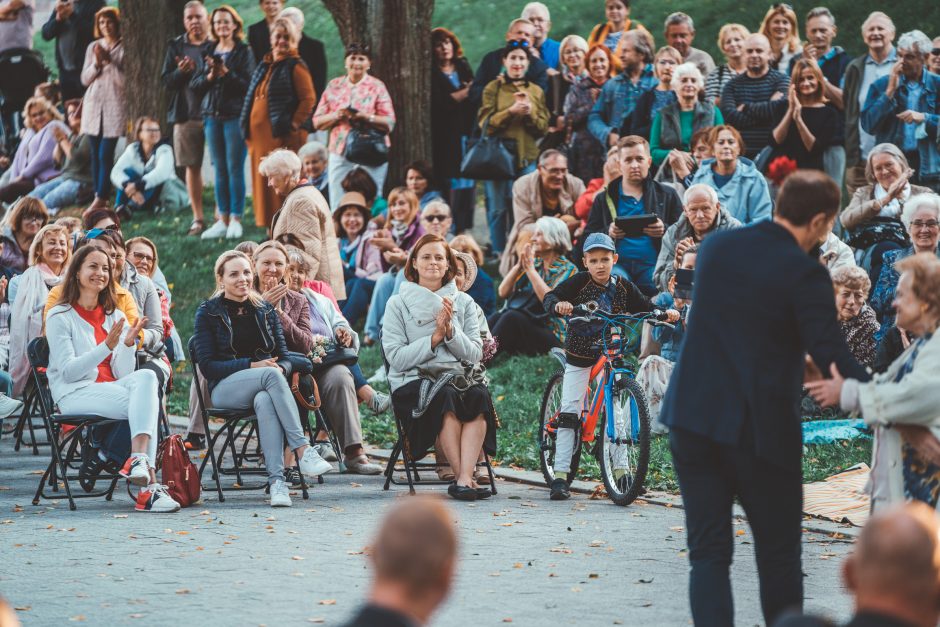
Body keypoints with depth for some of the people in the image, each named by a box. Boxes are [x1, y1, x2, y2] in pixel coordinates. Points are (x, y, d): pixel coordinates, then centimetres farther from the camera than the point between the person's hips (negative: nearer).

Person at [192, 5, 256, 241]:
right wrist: (209, 76, -8)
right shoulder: (208, 52, 13)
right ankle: (222, 220, 11)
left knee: (235, 168, -5)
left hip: (235, 116, -5)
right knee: (220, 170, 7)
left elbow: (249, 84, -9)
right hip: (212, 115, 5)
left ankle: (235, 220, -1)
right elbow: (195, 85, 10)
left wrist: (227, 73, -17)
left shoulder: (243, 52, -1)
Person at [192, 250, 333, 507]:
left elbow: (283, 355, 14)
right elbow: (207, 365, -3)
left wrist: (280, 367, -12)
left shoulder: (265, 310, 17)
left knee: (265, 401, -38)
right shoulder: (208, 312, 5)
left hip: (264, 387, 2)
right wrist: (251, 366, -15)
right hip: (225, 389, -2)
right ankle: (303, 451, -44)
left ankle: (276, 481, -51)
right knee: (271, 375, -35)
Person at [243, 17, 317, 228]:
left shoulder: (295, 66, -5)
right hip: (259, 136, 8)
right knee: (263, 185, 8)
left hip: (283, 138, -8)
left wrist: (294, 124, -13)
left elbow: (308, 99, -10)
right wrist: (247, 128, 17)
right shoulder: (264, 65, 19)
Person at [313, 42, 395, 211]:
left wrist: (366, 117, -18)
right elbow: (317, 121, 9)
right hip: (339, 153, 2)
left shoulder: (377, 87, 5)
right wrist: (336, 116, -9)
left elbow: (389, 123, -3)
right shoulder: (334, 86, 12)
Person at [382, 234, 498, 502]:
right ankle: (464, 478, -31)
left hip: (458, 377, 3)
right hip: (412, 381, -3)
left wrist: (450, 331, -10)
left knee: (479, 396, -31)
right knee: (446, 397, -35)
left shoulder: (464, 303, 15)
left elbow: (475, 354, 6)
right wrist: (435, 337, -11)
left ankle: (464, 479, -40)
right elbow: (396, 358, -5)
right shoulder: (399, 304, 6)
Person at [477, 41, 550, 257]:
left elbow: (543, 128, 8)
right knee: (498, 209, -2)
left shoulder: (536, 91, 13)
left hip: (527, 158, 3)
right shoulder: (493, 89, 4)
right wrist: (511, 111, -16)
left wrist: (530, 112, -10)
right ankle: (498, 253, 5)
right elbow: (485, 123, -5)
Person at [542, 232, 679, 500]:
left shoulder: (622, 287, -3)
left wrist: (665, 312, -18)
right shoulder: (579, 282, -11)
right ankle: (560, 475, -5)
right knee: (569, 413, -6)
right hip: (579, 357, -2)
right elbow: (549, 298, -20)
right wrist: (558, 305, -43)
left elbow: (644, 307, 2)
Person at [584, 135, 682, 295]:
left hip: (653, 265, -1)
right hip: (618, 264, 1)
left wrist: (665, 230, -8)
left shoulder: (667, 195, 20)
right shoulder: (604, 199, 21)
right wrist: (608, 233, -8)